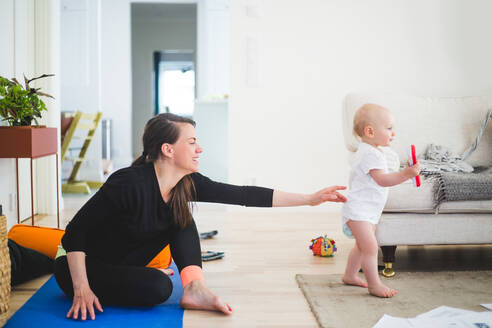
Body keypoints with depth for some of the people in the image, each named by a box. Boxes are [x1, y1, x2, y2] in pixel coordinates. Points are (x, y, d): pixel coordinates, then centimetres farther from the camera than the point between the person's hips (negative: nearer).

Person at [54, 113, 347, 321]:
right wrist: (82, 290, -28)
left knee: (181, 221, -8)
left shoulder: (187, 184, -10)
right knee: (158, 287, -29)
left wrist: (310, 199, -11)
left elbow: (242, 195, -10)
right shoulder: (130, 183, -32)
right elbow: (75, 233, -26)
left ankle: (195, 289, -13)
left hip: (121, 263, 7)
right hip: (80, 268, -7)